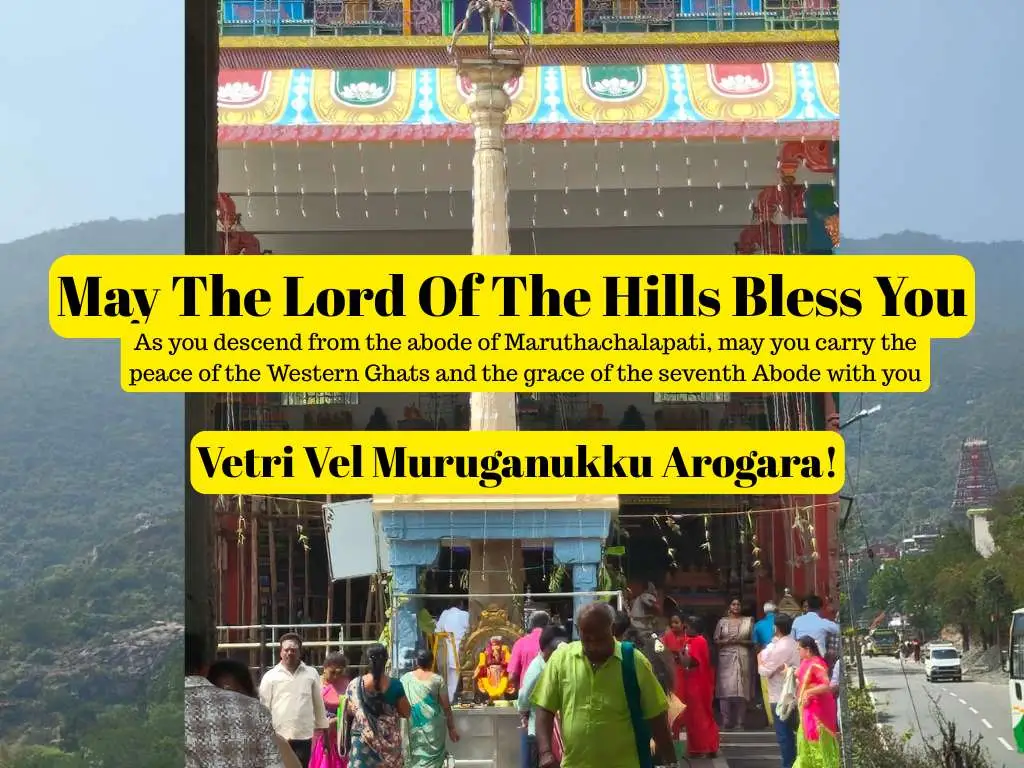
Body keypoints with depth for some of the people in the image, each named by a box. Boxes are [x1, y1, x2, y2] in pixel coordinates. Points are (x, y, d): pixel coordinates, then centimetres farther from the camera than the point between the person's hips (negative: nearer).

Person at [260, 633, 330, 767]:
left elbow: (319, 704, 12)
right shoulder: (270, 676, 3)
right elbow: (264, 707, 3)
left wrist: (324, 731, 12)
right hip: (278, 738, -1)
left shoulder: (311, 674, 7)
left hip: (304, 737, 1)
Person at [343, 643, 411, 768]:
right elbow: (406, 712, 0)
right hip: (389, 740, 1)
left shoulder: (356, 685, -7)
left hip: (363, 738, -1)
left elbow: (349, 712, 2)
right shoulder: (394, 685, -7)